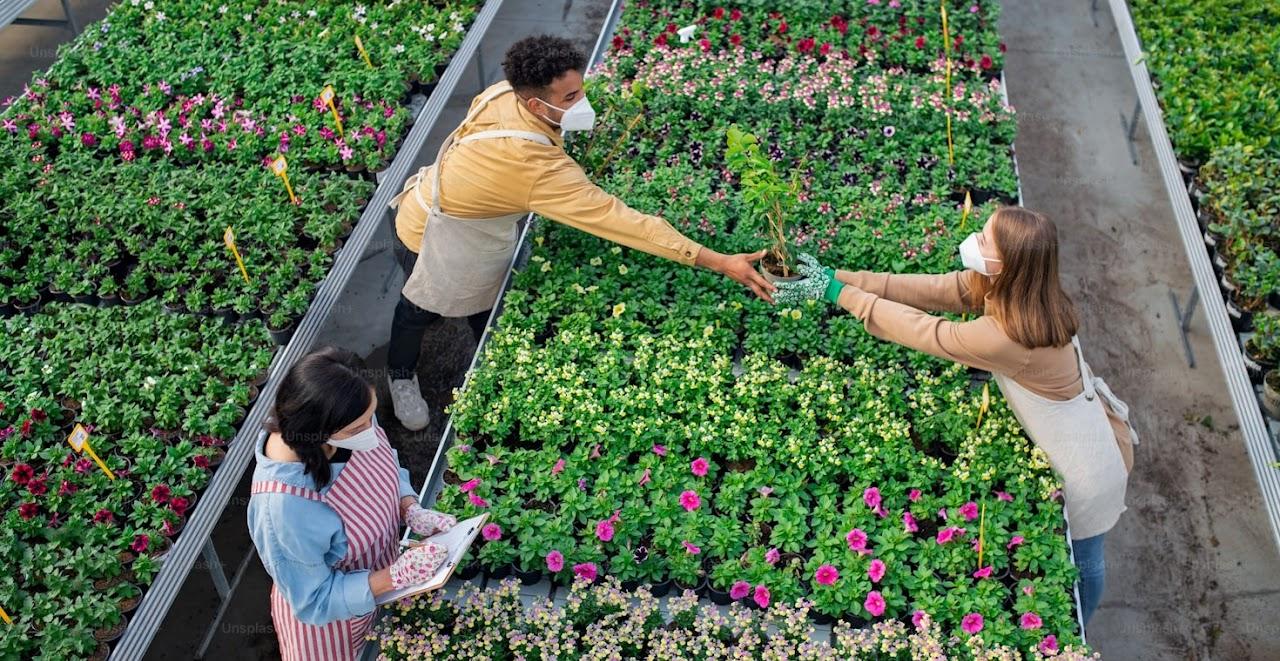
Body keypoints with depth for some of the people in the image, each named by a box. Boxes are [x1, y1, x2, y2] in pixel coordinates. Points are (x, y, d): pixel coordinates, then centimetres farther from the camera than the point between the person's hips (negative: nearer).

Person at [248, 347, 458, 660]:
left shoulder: (353, 422, -25)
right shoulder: (284, 508, -42)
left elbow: (386, 465, -1)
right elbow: (314, 602, -26)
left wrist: (412, 511, -17)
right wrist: (395, 576, -33)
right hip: (326, 619, -5)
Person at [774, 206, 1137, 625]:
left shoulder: (1006, 336, -40)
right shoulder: (1011, 289, -14)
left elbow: (921, 330, -30)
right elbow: (925, 290, -11)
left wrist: (837, 293, -22)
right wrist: (839, 277, -16)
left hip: (1084, 461, -8)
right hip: (1079, 431, 8)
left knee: (1080, 559, 20)